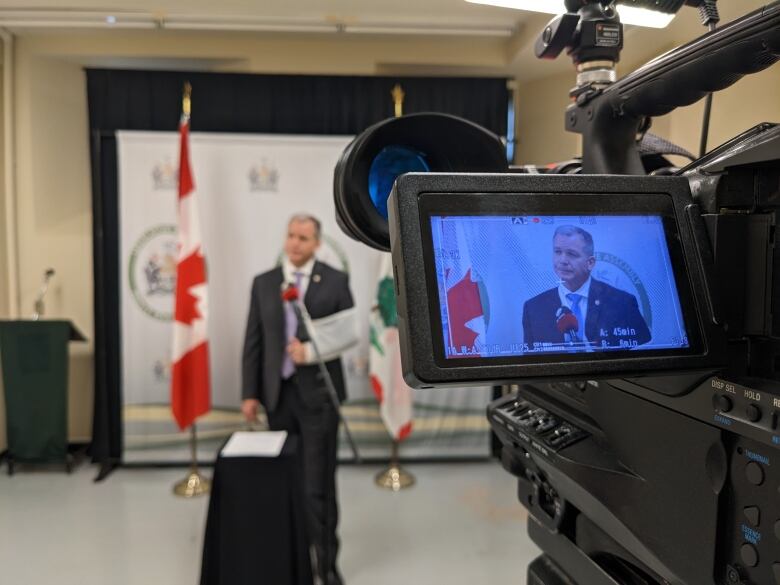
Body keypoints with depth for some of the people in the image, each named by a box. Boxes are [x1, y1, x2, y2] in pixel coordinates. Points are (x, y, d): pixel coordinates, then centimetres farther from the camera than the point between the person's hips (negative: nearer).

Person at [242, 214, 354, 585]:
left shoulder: (335, 281, -1)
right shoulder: (263, 282, 6)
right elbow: (253, 342, 5)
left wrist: (312, 352, -17)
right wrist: (250, 393, 1)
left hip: (318, 391, -3)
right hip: (278, 392, 3)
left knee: (318, 482, -1)